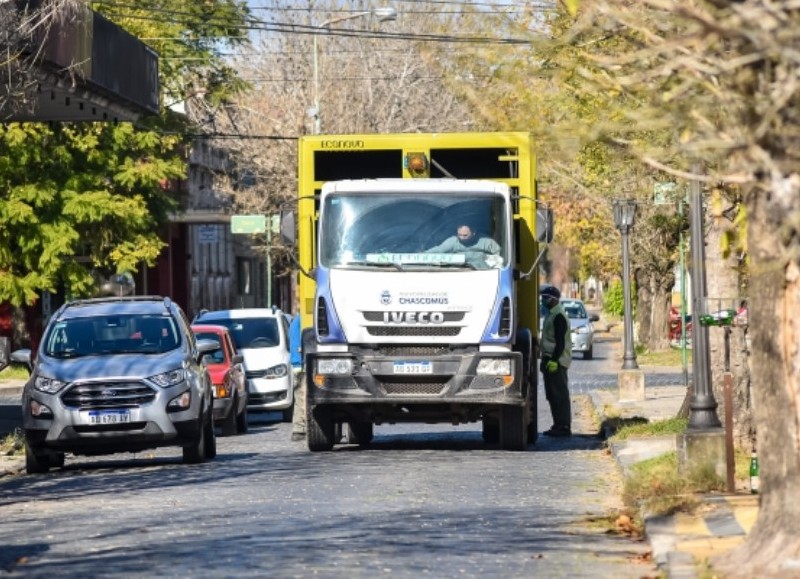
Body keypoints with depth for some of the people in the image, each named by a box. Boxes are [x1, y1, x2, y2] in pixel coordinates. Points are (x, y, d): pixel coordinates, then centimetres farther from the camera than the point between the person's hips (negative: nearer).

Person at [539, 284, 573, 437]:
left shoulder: (559, 316, -14)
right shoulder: (551, 314, 18)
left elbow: (560, 342, -20)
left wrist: (554, 360, -24)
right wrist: (545, 360, 22)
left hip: (557, 362, -11)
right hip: (551, 360, 11)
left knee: (560, 395, -9)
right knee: (552, 395, 12)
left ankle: (564, 427, -10)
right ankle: (558, 426, 16)